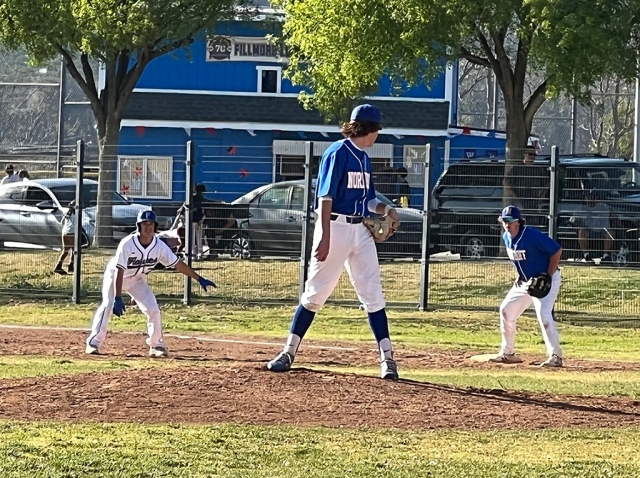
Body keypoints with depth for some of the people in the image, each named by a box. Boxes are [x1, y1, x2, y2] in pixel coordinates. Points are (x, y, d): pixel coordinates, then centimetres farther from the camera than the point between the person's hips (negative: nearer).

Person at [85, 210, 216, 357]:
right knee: (107, 305, -22)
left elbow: (178, 264, -11)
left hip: (137, 280, 4)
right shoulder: (127, 244, -32)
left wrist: (199, 279, -14)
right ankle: (94, 343, -17)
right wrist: (118, 298, -40)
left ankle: (156, 345, 7)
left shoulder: (160, 246, -19)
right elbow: (119, 271, -33)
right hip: (115, 276, -4)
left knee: (153, 309, -7)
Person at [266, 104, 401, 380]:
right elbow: (325, 197, -15)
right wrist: (325, 237, -21)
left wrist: (385, 210, -1)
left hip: (361, 230, 7)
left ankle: (387, 357, 3)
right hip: (336, 228, -7)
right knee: (315, 292, -1)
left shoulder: (364, 158, 15)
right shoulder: (338, 153, -9)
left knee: (373, 295, 2)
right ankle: (289, 352, 8)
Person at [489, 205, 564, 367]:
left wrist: (548, 277, -23)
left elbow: (557, 251, -22)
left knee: (544, 315, -23)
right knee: (506, 310, 8)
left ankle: (556, 357, -17)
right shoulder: (507, 237, -1)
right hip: (525, 281, 9)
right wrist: (519, 275, 5)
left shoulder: (533, 236, -26)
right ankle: (507, 353, 19)